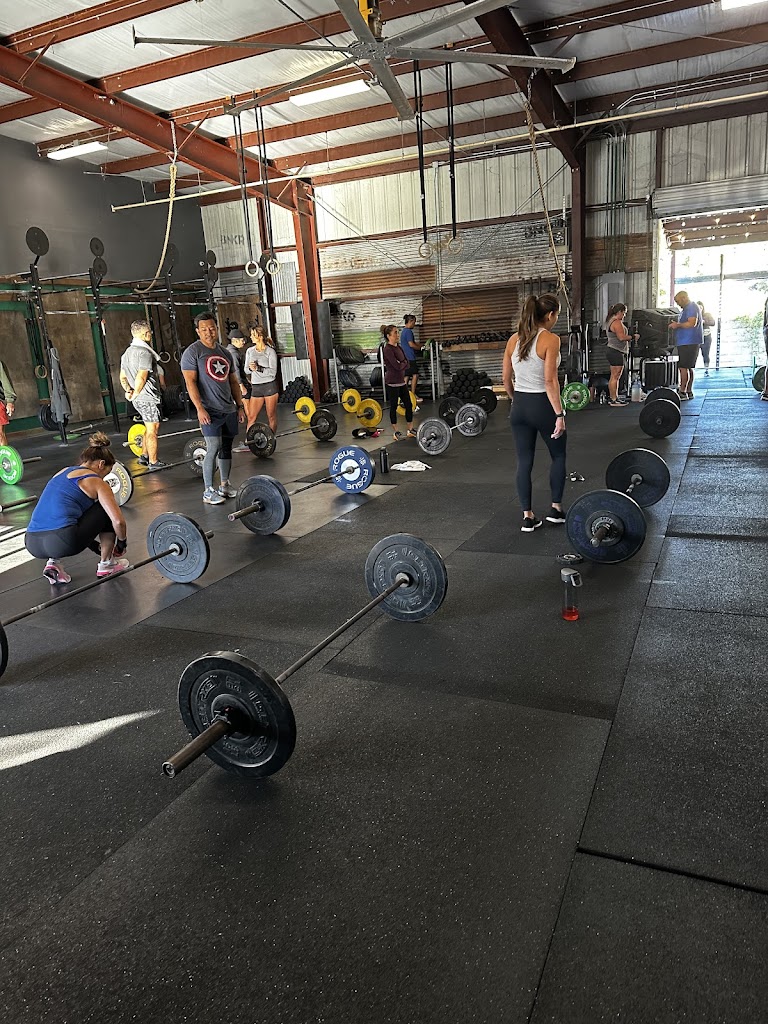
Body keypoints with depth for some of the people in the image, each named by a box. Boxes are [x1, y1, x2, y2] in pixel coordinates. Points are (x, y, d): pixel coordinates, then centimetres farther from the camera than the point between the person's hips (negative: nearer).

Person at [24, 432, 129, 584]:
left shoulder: (62, 473, 27)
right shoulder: (96, 482, 5)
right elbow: (118, 521, -5)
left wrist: (97, 547, 43)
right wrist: (122, 543, 18)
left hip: (32, 544, 7)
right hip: (61, 543, -7)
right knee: (107, 509, 15)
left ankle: (52, 562, 17)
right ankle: (106, 565, 23)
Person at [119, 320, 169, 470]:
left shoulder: (127, 353, 16)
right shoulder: (145, 352, -14)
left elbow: (123, 376, 17)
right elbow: (142, 376, -21)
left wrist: (128, 390, 6)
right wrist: (135, 394, -11)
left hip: (138, 399, 9)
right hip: (148, 397, -9)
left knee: (149, 428, 20)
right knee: (152, 430, -3)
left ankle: (145, 456, 26)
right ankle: (153, 462, 2)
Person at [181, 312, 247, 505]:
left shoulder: (224, 352, 15)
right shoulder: (192, 352, -4)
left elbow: (233, 381, 19)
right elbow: (190, 382, -11)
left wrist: (240, 405, 13)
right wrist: (200, 409, -19)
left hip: (229, 409, 6)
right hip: (210, 410, -6)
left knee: (226, 447, 9)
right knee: (213, 448, -11)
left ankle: (224, 485, 21)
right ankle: (208, 491, -4)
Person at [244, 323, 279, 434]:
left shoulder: (270, 351, -4)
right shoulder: (250, 351, 10)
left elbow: (273, 371, -11)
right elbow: (246, 370, 12)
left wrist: (258, 368, -21)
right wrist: (250, 368, -10)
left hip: (270, 386, -4)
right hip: (256, 387, 4)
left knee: (271, 416, 3)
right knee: (251, 417, 0)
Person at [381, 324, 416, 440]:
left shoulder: (398, 347, 10)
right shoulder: (388, 349, -16)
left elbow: (407, 362, 8)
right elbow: (397, 366, -23)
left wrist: (401, 364, -11)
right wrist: (404, 363, -4)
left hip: (401, 381, 8)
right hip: (392, 382, -8)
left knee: (409, 405, 8)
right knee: (394, 406, 1)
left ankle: (411, 430, 16)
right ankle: (396, 431, 11)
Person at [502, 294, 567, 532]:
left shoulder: (514, 340, 5)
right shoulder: (550, 339, -13)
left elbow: (506, 378, 9)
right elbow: (549, 380, -20)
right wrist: (559, 414, -18)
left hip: (520, 407, 5)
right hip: (543, 405, -5)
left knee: (524, 461, 9)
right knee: (558, 456, 17)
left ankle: (527, 516, 10)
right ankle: (556, 508, 20)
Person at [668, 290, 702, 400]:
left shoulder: (692, 307, -11)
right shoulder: (687, 308, 21)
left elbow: (692, 323, -22)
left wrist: (678, 325, -16)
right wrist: (676, 325, 16)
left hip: (689, 343, -11)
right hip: (686, 342, 11)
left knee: (683, 367, -11)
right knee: (688, 368, 13)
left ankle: (682, 391, -11)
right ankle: (689, 391, 18)